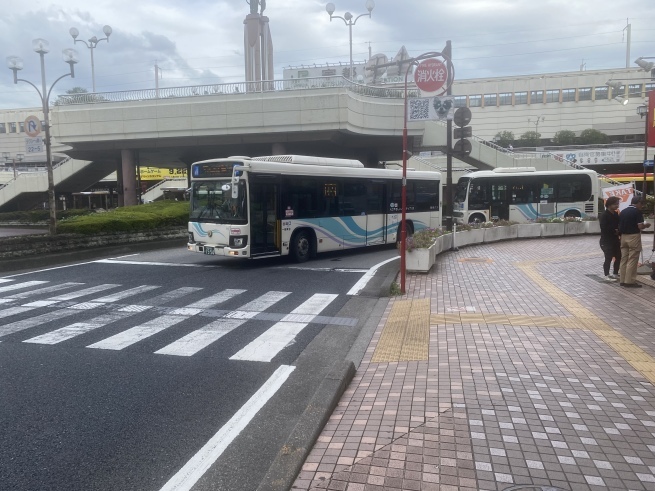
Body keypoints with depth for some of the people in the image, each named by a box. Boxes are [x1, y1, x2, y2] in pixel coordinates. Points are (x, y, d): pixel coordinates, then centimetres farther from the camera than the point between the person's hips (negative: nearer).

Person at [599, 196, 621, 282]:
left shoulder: (616, 214, 10)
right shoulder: (604, 215, -13)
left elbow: (619, 225, 15)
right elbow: (604, 228, -20)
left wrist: (619, 231, -6)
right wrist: (614, 231, -17)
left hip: (615, 239, 8)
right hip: (606, 241, -8)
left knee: (618, 257, 11)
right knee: (608, 258, -4)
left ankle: (615, 274, 25)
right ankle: (607, 276, 5)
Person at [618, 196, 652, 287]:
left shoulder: (623, 212, 9)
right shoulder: (637, 212, -11)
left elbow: (619, 225, 10)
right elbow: (640, 226, -17)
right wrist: (646, 225, 3)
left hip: (624, 236, 7)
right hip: (634, 236, -6)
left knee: (624, 259, 10)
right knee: (632, 260, -2)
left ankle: (622, 280, 12)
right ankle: (630, 281, -1)